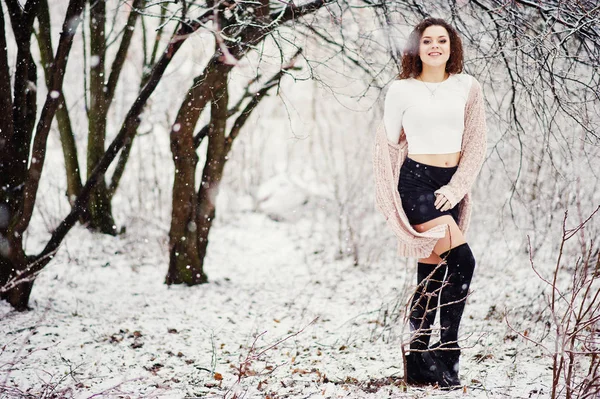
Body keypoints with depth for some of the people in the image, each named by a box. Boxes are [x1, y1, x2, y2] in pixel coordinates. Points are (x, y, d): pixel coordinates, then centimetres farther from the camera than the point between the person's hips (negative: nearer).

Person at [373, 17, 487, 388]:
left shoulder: (467, 87, 6)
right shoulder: (401, 90, 1)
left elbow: (477, 143, 3)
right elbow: (389, 141, 11)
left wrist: (456, 187, -7)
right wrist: (389, 197, 12)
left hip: (452, 187, 4)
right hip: (416, 181, -4)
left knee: (434, 273, 6)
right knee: (462, 261, -18)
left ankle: (419, 363, 13)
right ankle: (447, 354, -7)